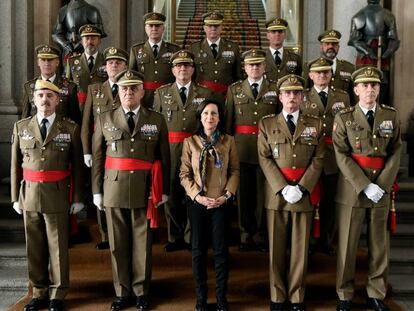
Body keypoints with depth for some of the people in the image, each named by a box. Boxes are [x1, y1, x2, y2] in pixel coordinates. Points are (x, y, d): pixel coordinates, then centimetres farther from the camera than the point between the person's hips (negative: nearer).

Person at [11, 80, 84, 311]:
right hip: (29, 195, 3)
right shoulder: (21, 127, 7)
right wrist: (16, 197, 6)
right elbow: (16, 165, 8)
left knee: (58, 247, 4)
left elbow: (77, 165, -1)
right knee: (35, 248, 10)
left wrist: (78, 198, -3)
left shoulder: (71, 128, 0)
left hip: (58, 197, -2)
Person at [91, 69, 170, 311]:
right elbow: (97, 158, 6)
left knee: (143, 244, 5)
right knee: (118, 245, 7)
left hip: (145, 191, -1)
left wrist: (164, 191, 0)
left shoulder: (157, 120, 6)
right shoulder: (104, 120, 7)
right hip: (114, 190, 1)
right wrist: (97, 191, 2)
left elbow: (164, 158, 4)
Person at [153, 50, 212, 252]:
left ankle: (191, 237, 14)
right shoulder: (162, 93, 11)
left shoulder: (204, 93, 9)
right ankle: (174, 237, 16)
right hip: (169, 150, 1)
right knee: (171, 193, 4)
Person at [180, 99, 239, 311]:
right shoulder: (190, 141, 2)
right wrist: (197, 195, -12)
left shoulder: (228, 141, 3)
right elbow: (184, 174, 0)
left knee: (221, 249, 4)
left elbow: (235, 171, 2)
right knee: (198, 250, 7)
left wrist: (227, 194, -11)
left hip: (221, 202, 0)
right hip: (197, 202, 0)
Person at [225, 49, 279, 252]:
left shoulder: (275, 90, 8)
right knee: (244, 193, 5)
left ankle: (261, 235, 14)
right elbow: (228, 121, 9)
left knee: (264, 193, 3)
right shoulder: (234, 89, 11)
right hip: (241, 149, 1)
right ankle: (246, 235, 16)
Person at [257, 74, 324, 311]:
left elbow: (318, 159, 1)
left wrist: (301, 188, -11)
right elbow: (265, 159, -2)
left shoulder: (316, 124, 9)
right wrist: (283, 188, -13)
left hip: (305, 192, 1)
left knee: (300, 247, 6)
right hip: (276, 192, 0)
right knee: (277, 247, 5)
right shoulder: (267, 124, 6)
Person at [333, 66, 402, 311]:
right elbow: (342, 156, -7)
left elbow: (396, 153, 3)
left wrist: (382, 185, -10)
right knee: (347, 245, 4)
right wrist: (365, 186, -15)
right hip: (352, 189, -2)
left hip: (382, 189, 2)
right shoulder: (344, 118, 0)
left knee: (380, 244, 9)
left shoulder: (391, 116, 7)